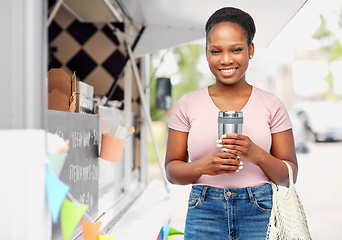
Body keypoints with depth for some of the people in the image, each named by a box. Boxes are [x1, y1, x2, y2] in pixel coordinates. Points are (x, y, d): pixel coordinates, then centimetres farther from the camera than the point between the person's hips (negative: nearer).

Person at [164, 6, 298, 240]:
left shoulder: (272, 105, 1)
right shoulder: (188, 105, 1)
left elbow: (289, 176, 3)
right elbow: (172, 170, 4)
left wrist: (257, 155, -16)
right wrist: (202, 166, -16)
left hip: (259, 214, 0)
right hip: (203, 214, 0)